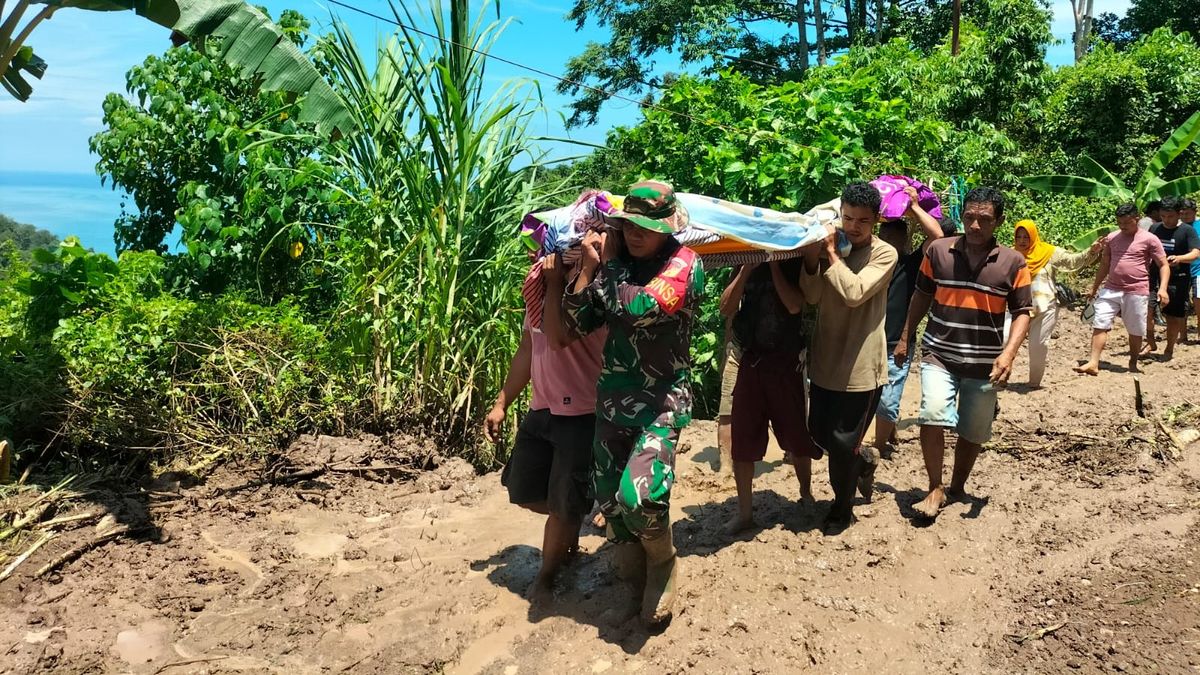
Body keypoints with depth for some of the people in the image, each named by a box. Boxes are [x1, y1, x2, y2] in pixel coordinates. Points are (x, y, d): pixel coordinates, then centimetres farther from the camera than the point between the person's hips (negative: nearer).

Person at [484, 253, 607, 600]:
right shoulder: (540, 274, 6)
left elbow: (559, 337, -33)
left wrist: (555, 281, -24)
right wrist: (501, 403, 14)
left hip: (582, 414, -8)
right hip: (541, 409, 8)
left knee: (563, 506, 6)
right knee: (524, 492, 17)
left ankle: (547, 575, 30)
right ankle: (570, 526, 45)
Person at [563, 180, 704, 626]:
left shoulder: (683, 264, -12)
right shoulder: (615, 262, 4)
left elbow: (638, 308, -28)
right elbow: (578, 323, 2)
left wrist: (610, 262, -12)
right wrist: (588, 267, -7)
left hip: (661, 402, -6)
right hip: (612, 399, 6)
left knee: (638, 496, -22)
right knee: (608, 501, 11)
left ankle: (663, 561, 11)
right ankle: (635, 564, 40)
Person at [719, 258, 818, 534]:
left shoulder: (796, 262, -2)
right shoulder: (746, 264, 7)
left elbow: (794, 305, -17)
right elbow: (726, 308, -2)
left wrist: (774, 265, -14)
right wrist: (746, 270, -10)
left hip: (786, 361, -2)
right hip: (750, 360, 3)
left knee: (797, 438, 7)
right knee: (742, 441, 2)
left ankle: (806, 495, 31)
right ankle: (744, 511, 14)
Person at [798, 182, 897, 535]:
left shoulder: (884, 254, -11)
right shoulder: (831, 245, 3)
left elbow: (854, 292, -26)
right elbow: (812, 296, -6)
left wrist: (831, 253, -20)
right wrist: (811, 258, -21)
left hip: (861, 366, -5)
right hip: (825, 359, 5)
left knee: (842, 443, 4)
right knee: (819, 432, 15)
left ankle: (842, 509, 27)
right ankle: (864, 457, 46)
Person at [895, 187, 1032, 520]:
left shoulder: (1013, 262, -3)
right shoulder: (938, 251, -1)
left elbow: (1022, 313, 1)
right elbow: (922, 296, 11)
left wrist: (1008, 354, -14)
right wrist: (905, 338, 11)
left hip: (984, 364, 1)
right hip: (938, 354, -1)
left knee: (973, 432, 12)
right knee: (932, 416, -20)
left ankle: (957, 487, 36)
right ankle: (935, 489, -2)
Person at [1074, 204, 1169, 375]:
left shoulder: (1149, 239, -2)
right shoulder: (1111, 238, 10)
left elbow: (1163, 266, -2)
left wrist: (1162, 288, -15)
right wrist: (1094, 289, 20)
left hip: (1137, 292, -3)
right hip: (1111, 290, 3)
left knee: (1135, 331, 7)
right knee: (1099, 324, -7)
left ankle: (1133, 364, 23)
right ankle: (1093, 363, -9)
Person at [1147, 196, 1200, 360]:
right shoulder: (1155, 228, 7)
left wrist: (1179, 258, -35)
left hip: (1178, 280, -3)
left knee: (1173, 316, 3)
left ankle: (1169, 349, 19)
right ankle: (1150, 342, 14)